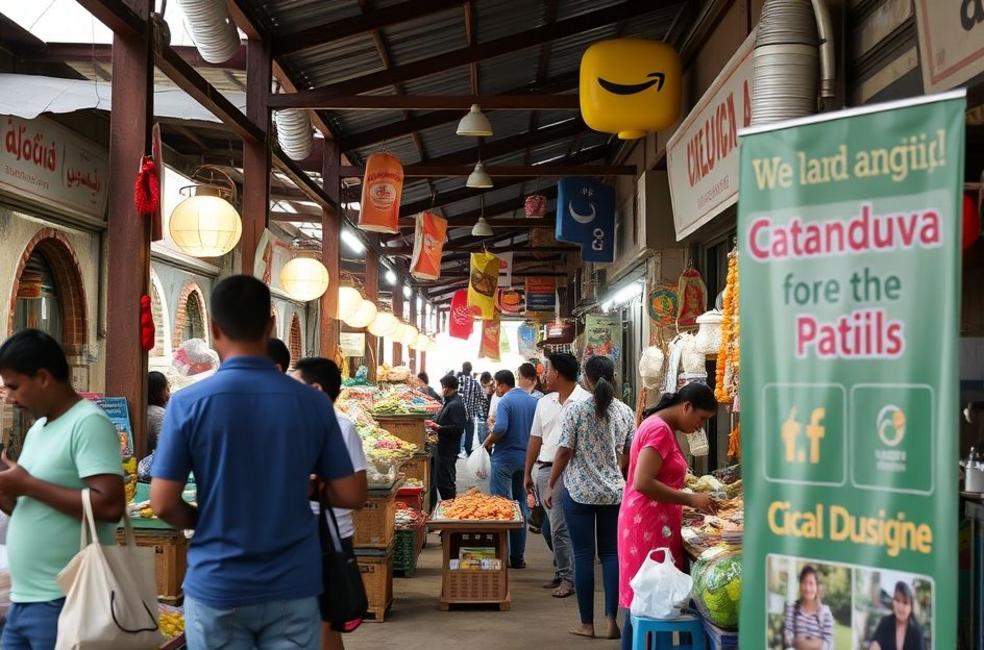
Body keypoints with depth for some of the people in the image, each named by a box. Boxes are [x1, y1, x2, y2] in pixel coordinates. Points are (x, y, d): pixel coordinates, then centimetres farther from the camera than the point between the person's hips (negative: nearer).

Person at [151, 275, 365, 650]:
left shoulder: (188, 404, -10)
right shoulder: (313, 404, -4)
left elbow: (163, 504, -10)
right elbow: (351, 495, -1)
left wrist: (205, 521, 10)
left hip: (217, 589, -1)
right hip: (292, 588, 1)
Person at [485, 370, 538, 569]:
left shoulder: (505, 401, -11)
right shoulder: (533, 401, 7)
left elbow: (500, 428, -24)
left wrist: (487, 443, -8)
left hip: (505, 457, -6)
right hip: (526, 459, 6)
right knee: (521, 506, 12)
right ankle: (518, 557, 15)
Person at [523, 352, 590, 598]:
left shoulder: (585, 401, -8)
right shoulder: (545, 402, 14)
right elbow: (536, 438, 18)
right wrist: (528, 473, 18)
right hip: (546, 469, 7)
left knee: (559, 527, -9)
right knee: (550, 528, 12)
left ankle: (567, 577, 3)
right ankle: (562, 572, 25)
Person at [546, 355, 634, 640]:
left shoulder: (576, 410, -10)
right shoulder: (625, 412, 1)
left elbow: (564, 452, -9)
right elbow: (628, 455, 6)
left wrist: (551, 485, 2)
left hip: (579, 492, -3)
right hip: (614, 493, 3)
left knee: (583, 555, 3)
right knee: (611, 553, 9)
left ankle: (587, 623, 9)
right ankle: (611, 620, 5)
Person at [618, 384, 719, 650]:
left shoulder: (661, 428, 16)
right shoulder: (659, 429, -16)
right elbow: (643, 482, -23)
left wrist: (690, 501, 8)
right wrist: (691, 500, -19)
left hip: (655, 524, 10)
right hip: (648, 526, -10)